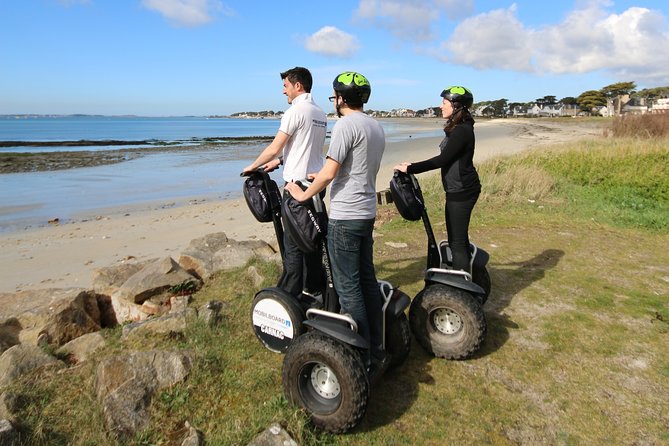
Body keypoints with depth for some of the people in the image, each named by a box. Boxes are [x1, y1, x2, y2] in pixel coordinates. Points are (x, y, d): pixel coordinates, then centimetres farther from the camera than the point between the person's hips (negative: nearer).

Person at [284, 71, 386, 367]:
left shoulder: (346, 124, -13)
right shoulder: (376, 127, 16)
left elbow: (329, 173, -18)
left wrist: (304, 194, -3)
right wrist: (322, 178, 23)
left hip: (345, 217, -9)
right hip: (368, 213, 9)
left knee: (348, 287, 0)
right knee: (367, 280, 15)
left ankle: (361, 356, 10)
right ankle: (376, 348, 25)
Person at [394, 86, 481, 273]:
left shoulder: (462, 130, -17)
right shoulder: (456, 128, 16)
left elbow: (443, 159, -21)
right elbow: (445, 159, 19)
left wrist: (410, 169, -18)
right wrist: (414, 166, 16)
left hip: (461, 191, -11)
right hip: (458, 189, 11)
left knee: (457, 241, -6)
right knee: (458, 238, 17)